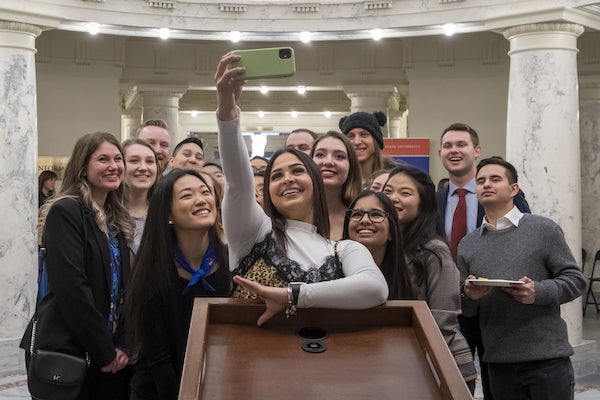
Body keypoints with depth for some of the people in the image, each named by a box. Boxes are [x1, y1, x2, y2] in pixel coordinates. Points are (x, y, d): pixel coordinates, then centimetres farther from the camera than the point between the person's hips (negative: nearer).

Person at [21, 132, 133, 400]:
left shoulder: (117, 219, 12)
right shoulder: (65, 212, -11)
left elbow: (122, 288, 10)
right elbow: (71, 288, -19)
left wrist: (121, 345, -2)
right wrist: (104, 351, -15)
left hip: (109, 356, 7)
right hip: (64, 353, -7)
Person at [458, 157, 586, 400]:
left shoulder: (543, 230, 1)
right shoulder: (467, 244, 11)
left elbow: (575, 280, -2)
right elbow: (464, 309, 13)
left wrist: (538, 292, -19)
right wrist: (469, 295, -10)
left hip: (547, 358, -3)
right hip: (498, 361, 3)